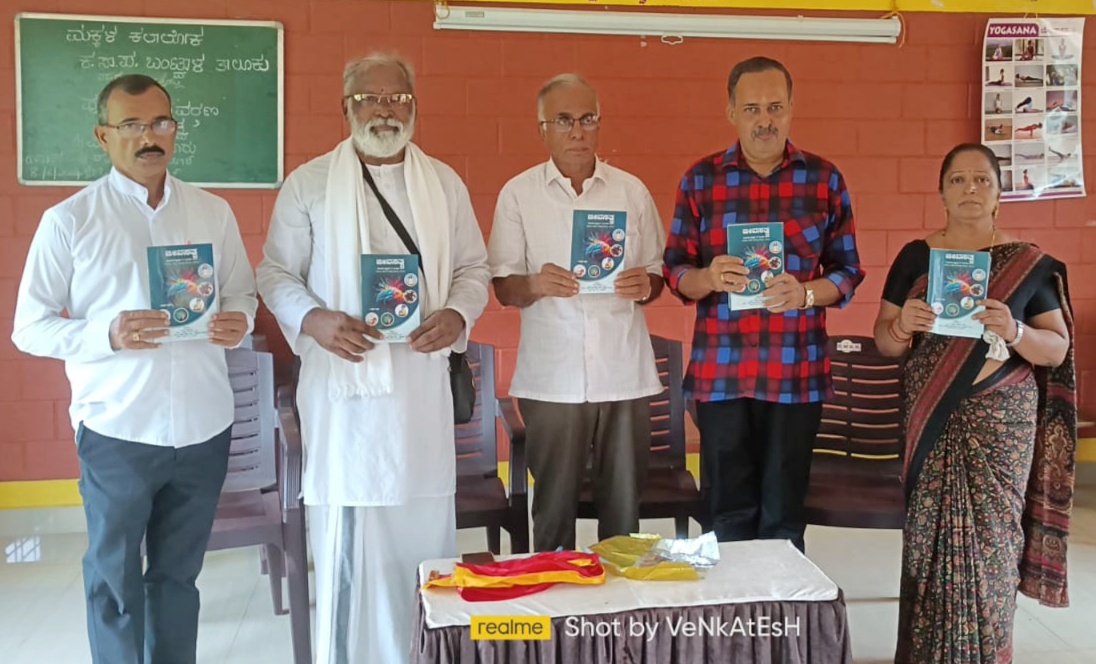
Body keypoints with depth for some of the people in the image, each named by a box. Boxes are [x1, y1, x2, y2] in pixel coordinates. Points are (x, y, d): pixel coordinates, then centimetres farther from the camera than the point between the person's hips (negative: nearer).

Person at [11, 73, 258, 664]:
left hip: (202, 426, 3)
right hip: (116, 430, -2)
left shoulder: (213, 212, 5)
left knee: (177, 574, 16)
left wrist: (238, 321, -10)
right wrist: (108, 336, -21)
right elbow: (29, 328, -3)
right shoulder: (69, 220, -4)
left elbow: (241, 292, 14)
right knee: (114, 578, 12)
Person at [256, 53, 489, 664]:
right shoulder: (308, 185, 4)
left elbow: (474, 267, 14)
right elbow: (276, 272, 6)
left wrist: (458, 315, -6)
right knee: (346, 536, 0)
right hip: (343, 382, -2)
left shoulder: (445, 183, 11)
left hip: (422, 378, 2)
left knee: (426, 528, 6)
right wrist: (312, 319, -14)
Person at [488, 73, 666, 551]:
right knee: (553, 507, 2)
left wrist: (646, 285, -8)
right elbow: (503, 287, 4)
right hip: (551, 379, -1)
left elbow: (658, 273, 15)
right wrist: (533, 285, -18)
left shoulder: (632, 191, 11)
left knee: (624, 507, 4)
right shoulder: (518, 194, 6)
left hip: (624, 374, 2)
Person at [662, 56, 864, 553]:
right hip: (719, 373, 0)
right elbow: (675, 270, 7)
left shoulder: (824, 179, 6)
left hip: (796, 374, 0)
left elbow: (847, 270, 7)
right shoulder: (701, 179, 6)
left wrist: (806, 293, -13)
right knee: (728, 513, 4)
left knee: (783, 517, 5)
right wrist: (708, 278, -16)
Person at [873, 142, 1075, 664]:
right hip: (934, 421, 1)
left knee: (989, 538, -1)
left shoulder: (1029, 263, 2)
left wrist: (1014, 331, -19)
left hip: (1001, 425, -1)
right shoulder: (915, 256, 5)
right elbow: (884, 342, 6)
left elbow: (1058, 350, 1)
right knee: (930, 536, -1)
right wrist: (903, 325, -17)